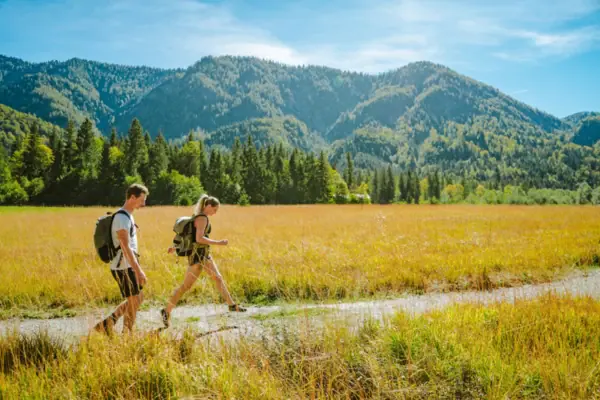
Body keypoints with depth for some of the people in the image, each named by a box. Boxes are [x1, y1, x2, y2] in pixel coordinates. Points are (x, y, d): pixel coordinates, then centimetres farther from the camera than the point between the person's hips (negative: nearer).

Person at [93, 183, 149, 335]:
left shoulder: (127, 216, 13)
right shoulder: (122, 218, -19)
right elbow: (125, 247, -26)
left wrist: (137, 268, 23)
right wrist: (139, 271, -29)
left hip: (128, 266, 10)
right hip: (123, 268, -10)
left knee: (138, 298, 15)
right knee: (134, 301, -1)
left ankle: (107, 323, 16)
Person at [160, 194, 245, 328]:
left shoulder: (199, 217, 12)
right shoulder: (202, 218, -17)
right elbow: (199, 238, -28)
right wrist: (218, 243, -24)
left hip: (204, 254, 10)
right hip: (197, 255, -10)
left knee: (218, 278, 11)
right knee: (186, 286, -5)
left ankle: (232, 305, 19)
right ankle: (167, 311, 3)